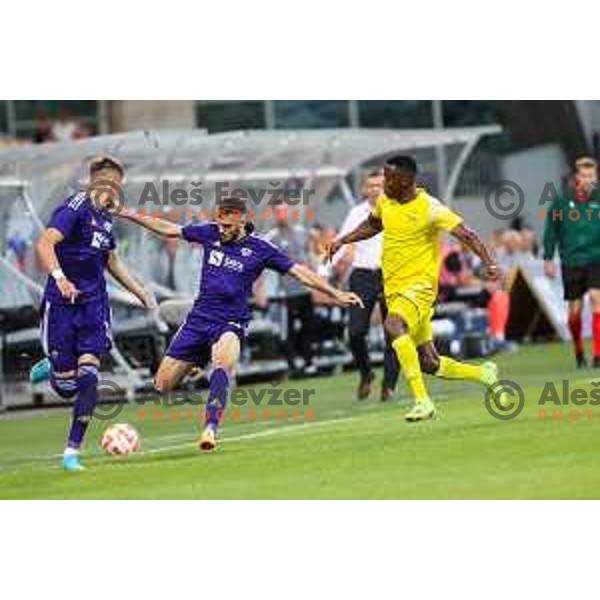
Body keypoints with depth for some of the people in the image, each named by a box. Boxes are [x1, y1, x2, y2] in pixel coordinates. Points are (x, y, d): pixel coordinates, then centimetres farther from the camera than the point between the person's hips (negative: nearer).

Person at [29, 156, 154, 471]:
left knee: (88, 377, -10)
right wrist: (59, 278, -39)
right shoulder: (76, 207, -12)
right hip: (62, 304, -6)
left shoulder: (105, 217, 14)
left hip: (94, 305, 6)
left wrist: (139, 291, 30)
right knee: (66, 387, -2)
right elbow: (45, 244, -25)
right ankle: (50, 368, 35)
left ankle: (72, 451, -2)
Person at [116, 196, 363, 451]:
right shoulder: (209, 233, 3)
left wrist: (336, 294, -6)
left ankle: (210, 428, -44)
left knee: (222, 363, -39)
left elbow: (301, 273, -1)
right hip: (199, 318, 4)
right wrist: (128, 214, 16)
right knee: (161, 386, 1)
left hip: (230, 323, -4)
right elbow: (169, 229, 14)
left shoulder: (259, 249, -4)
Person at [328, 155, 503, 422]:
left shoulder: (429, 208, -14)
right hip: (394, 289, 7)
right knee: (429, 364, 7)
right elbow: (372, 224, 29)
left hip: (419, 286, -7)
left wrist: (489, 263, -30)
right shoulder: (385, 201, 7)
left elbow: (467, 235, -16)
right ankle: (484, 373, 31)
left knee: (393, 325, -36)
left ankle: (422, 400, -35)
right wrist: (342, 241, 18)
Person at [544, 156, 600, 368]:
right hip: (571, 261, 0)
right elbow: (551, 230, 5)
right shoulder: (562, 200, -2)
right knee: (575, 310, 6)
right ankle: (578, 352, 29)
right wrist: (548, 259, 2)